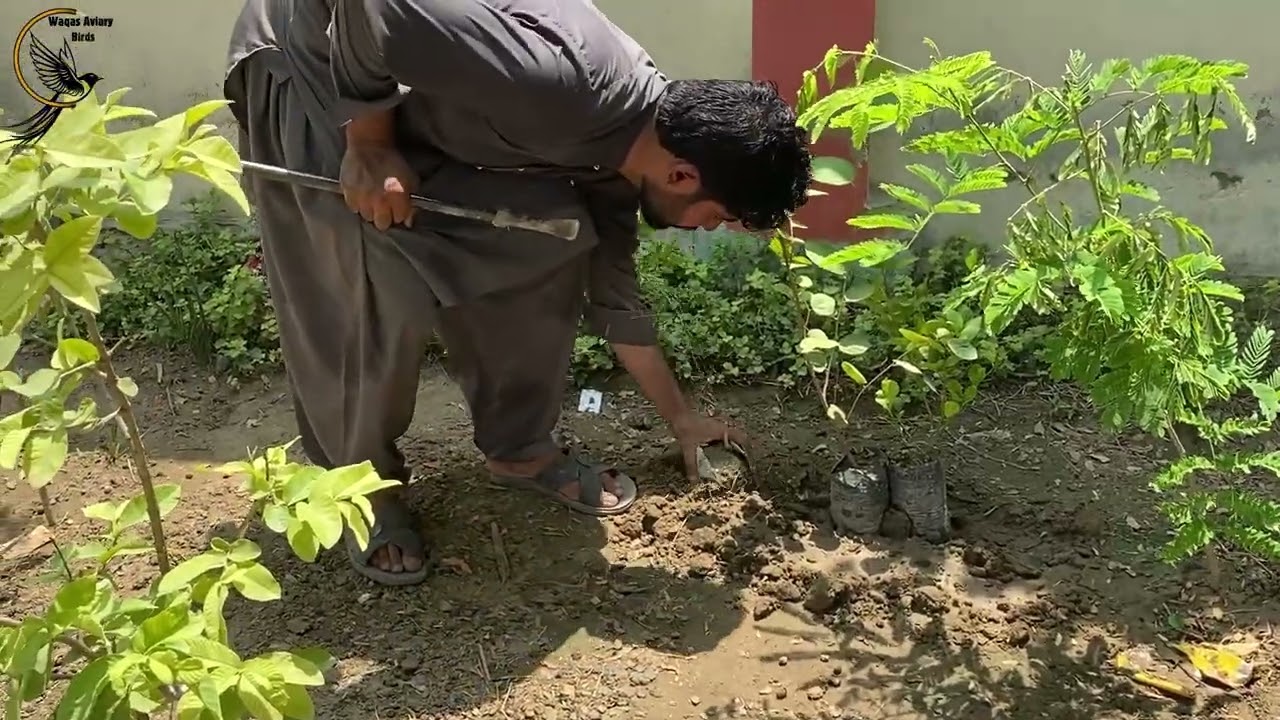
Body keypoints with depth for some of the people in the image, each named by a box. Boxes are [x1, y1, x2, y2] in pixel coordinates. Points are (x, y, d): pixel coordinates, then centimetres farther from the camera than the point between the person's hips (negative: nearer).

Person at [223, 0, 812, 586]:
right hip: (312, 67, -7)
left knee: (546, 255, -4)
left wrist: (680, 418, 14)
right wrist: (369, 145, -26)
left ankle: (520, 449, 15)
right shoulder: (562, 86, -37)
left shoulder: (620, 146, -7)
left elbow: (613, 289, 6)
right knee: (376, 301, -16)